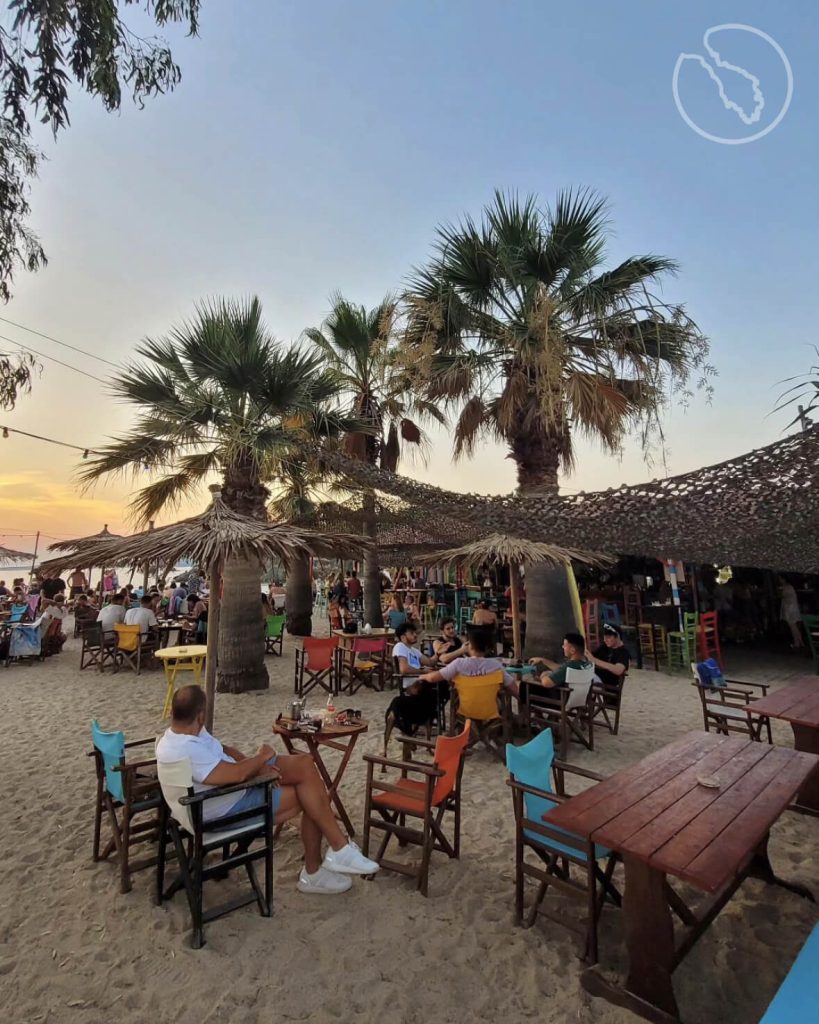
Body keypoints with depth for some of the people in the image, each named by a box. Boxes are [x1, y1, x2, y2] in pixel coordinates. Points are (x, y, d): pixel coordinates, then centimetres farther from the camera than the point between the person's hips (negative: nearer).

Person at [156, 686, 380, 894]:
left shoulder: (188, 733, 0)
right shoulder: (184, 751, -31)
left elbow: (224, 751, 10)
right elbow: (236, 774, -32)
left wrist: (257, 764, -5)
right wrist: (261, 757, -13)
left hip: (238, 784, 10)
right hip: (226, 810, -9)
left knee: (304, 763, -5)